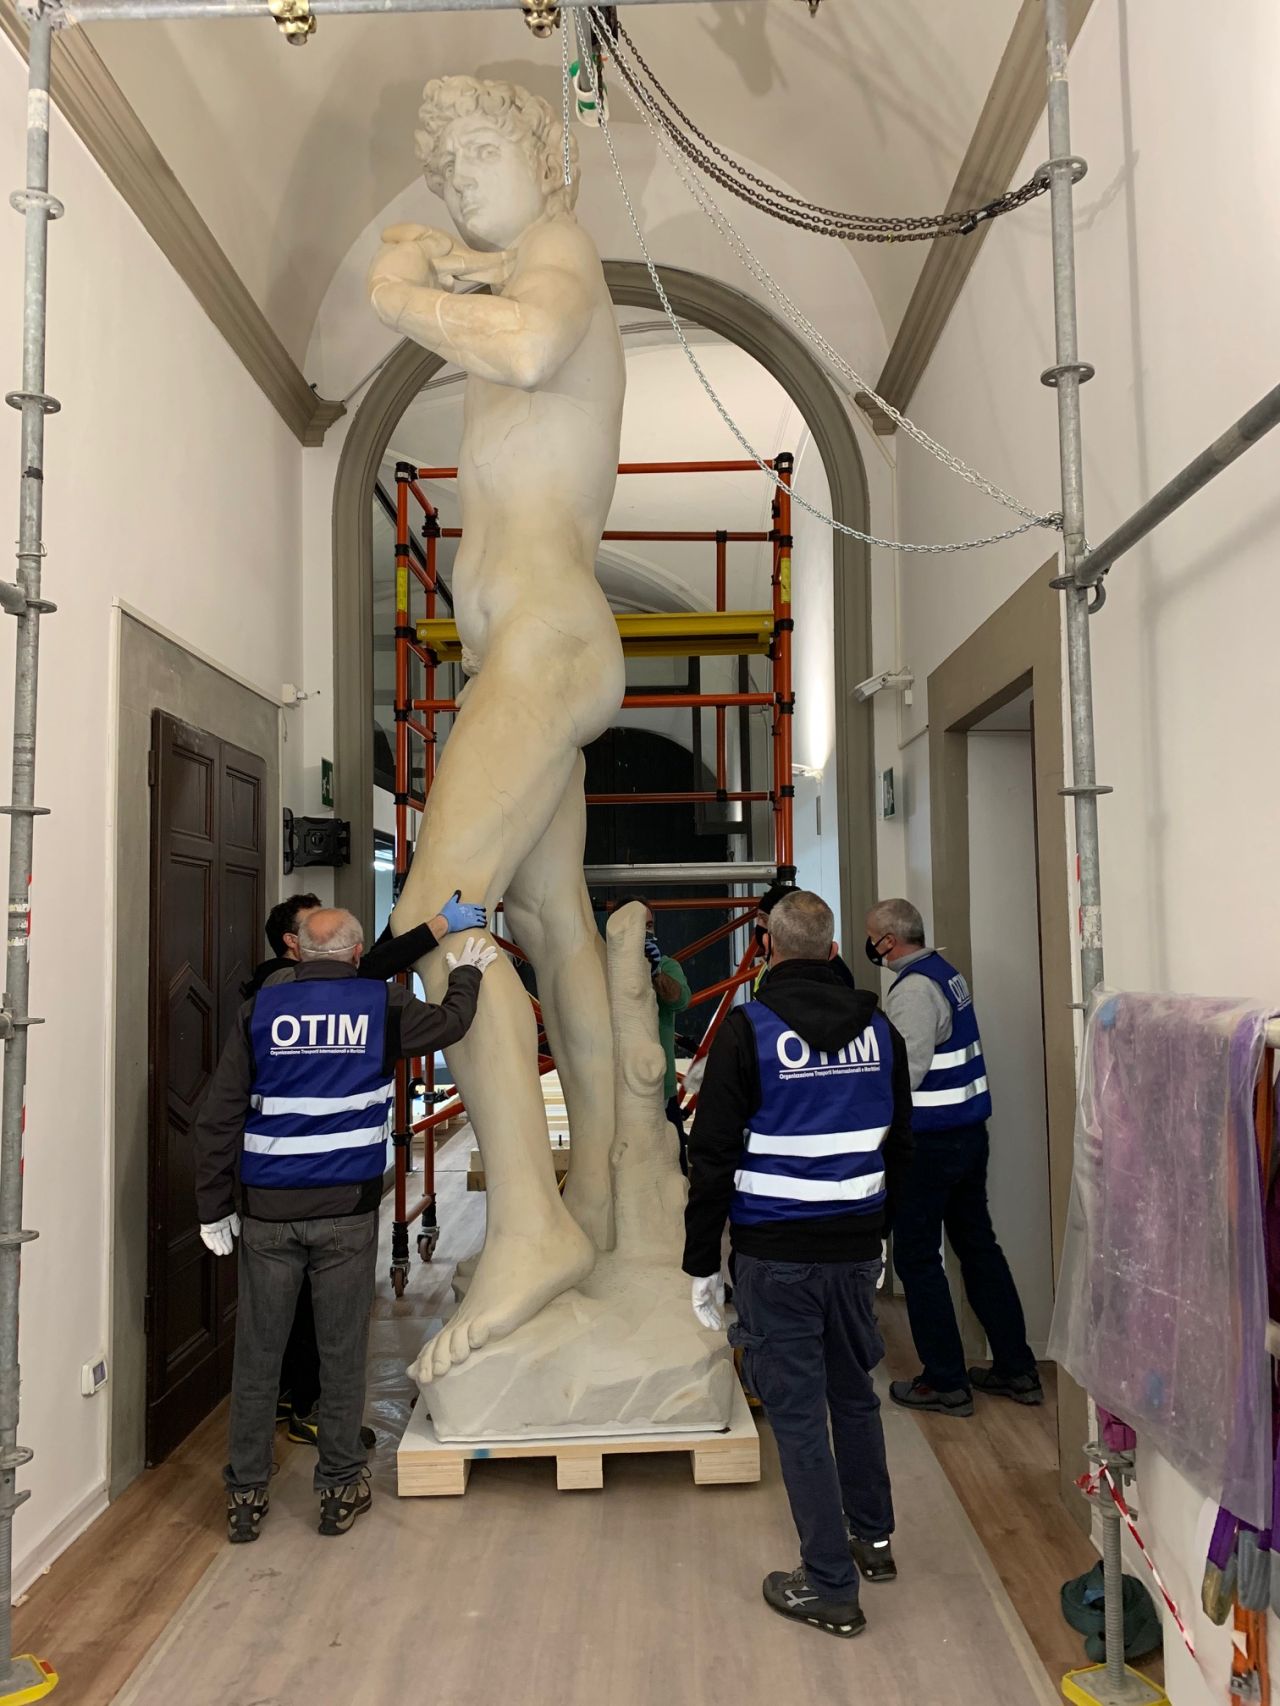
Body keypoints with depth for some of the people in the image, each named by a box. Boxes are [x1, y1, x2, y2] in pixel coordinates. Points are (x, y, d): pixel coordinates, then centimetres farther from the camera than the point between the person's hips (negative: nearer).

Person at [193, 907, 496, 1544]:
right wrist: (467, 972, 36)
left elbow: (217, 1118, 0)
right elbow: (449, 1023, 17)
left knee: (258, 1353, 10)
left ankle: (245, 1494, 20)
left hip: (268, 1211, 1)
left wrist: (214, 1207, 7)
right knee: (342, 1351, 10)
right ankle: (340, 1488, 21)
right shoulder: (382, 1005, -2)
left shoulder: (259, 1010, 0)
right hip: (347, 1210, -1)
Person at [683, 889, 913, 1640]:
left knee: (799, 1410, 5)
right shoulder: (879, 1027, 4)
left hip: (776, 1254, -5)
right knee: (855, 1392, 22)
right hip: (856, 1246, 5)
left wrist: (703, 1263, -2)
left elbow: (714, 1155, -11)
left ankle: (831, 1586, 14)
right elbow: (899, 1145, 13)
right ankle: (874, 1539, 38)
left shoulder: (750, 1029, -11)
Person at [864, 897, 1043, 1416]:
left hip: (930, 1142, -9)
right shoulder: (946, 972, 10)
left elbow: (904, 1073, -24)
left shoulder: (913, 989, -18)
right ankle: (1016, 1369, 25)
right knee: (978, 1246, 17)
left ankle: (945, 1382, 11)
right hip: (970, 1130, 9)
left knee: (917, 1257, 3)